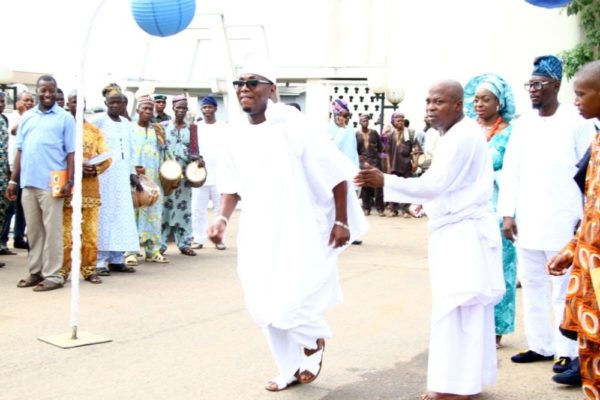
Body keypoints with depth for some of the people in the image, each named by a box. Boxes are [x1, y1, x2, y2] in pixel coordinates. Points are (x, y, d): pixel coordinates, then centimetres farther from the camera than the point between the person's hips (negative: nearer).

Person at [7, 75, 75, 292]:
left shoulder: (65, 118, 1)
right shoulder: (27, 117, 14)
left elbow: (71, 152, -2)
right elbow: (20, 150, 15)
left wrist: (69, 181, -10)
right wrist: (13, 179, 11)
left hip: (51, 183, -5)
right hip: (28, 182, 5)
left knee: (52, 230, -1)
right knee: (33, 230, 11)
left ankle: (52, 275, 3)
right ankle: (35, 272, 19)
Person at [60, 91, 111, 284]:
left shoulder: (94, 130, 15)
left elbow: (106, 157, 8)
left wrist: (95, 169, -12)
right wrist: (76, 167, -17)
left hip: (91, 187, 3)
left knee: (91, 232, 4)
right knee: (66, 233, -4)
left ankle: (89, 269, 11)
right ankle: (63, 270, 3)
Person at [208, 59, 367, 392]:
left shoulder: (293, 127, -16)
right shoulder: (236, 136, 1)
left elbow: (336, 173, -10)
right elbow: (233, 185, 14)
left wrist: (341, 221, -9)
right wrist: (223, 218, -2)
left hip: (298, 231, -6)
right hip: (258, 233, 6)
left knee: (288, 304, -13)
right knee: (263, 306, 10)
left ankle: (314, 339, 23)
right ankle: (291, 369, 30)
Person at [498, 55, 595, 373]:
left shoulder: (576, 122, -4)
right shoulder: (522, 125, 9)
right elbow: (510, 171, 9)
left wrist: (586, 217, -8)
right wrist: (507, 213, 3)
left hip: (562, 221, -5)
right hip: (526, 221, 5)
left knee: (564, 288, 2)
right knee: (532, 285, 10)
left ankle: (567, 351, 10)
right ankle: (540, 345, 20)